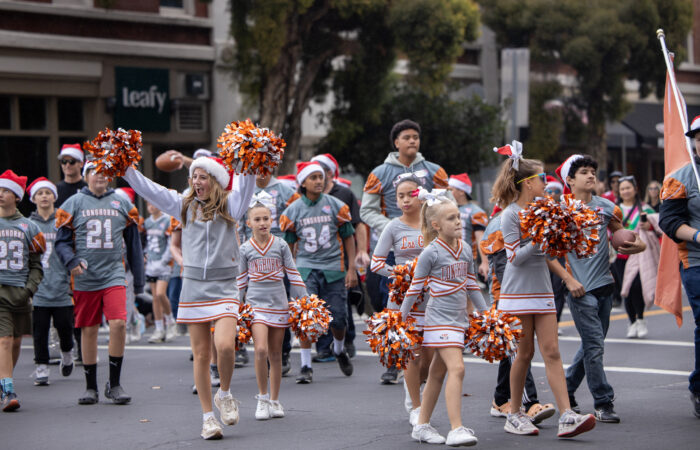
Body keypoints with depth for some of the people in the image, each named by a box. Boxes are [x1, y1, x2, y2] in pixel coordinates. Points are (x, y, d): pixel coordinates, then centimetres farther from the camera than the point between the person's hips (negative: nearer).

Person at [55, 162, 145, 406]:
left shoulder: (122, 203, 9)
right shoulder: (74, 203, 4)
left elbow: (133, 242, 15)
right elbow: (61, 240, 4)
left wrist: (139, 279, 13)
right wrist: (71, 261, -17)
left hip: (114, 275, 0)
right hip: (85, 278, 0)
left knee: (118, 324, -15)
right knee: (89, 330, 5)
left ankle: (114, 384, -1)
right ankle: (91, 388, 17)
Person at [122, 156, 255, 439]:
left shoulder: (229, 206, 4)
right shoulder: (185, 206, 10)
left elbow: (245, 183, -10)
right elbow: (149, 189, 10)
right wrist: (125, 169, 3)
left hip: (224, 286, -2)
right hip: (193, 287, 2)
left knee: (225, 346, -21)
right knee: (201, 354, 2)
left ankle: (224, 394, 7)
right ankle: (207, 416, 11)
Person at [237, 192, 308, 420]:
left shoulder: (280, 245, 3)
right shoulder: (245, 249, 2)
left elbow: (293, 275, 8)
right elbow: (241, 282, 9)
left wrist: (304, 300, 6)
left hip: (279, 304, 1)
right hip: (256, 304, -1)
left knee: (275, 354, 7)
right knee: (261, 350, -18)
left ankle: (274, 401, 18)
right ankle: (262, 398, -5)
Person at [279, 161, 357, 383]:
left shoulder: (336, 206, 2)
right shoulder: (293, 210, 2)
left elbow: (348, 237, 9)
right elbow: (289, 243, 11)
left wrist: (352, 269, 4)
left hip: (333, 267, 1)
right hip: (305, 267, -1)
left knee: (338, 318, 3)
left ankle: (339, 349, 36)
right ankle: (306, 366, -3)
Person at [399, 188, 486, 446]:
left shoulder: (466, 250, 8)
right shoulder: (431, 253, -11)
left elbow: (472, 285, 18)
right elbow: (415, 288, -5)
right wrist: (402, 318, -2)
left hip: (459, 319, 7)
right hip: (439, 319, -7)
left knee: (438, 373, 13)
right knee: (457, 368, -18)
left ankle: (422, 426, 21)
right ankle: (456, 430, -21)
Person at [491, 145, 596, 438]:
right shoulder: (510, 214, -9)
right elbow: (515, 257, -14)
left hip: (542, 290, 6)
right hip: (518, 292, -6)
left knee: (551, 352, -2)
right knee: (525, 353, 0)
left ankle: (566, 416, -11)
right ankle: (514, 415, 13)